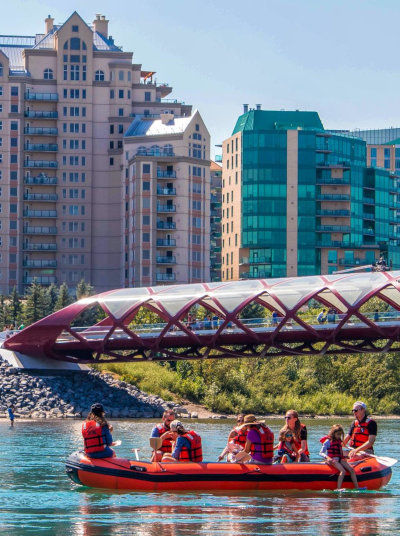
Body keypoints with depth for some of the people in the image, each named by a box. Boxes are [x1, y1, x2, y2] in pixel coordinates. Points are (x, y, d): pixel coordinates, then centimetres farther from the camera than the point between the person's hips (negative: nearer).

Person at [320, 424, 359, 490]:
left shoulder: (339, 441, 18)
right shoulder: (328, 441, -4)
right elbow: (321, 453, -8)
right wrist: (327, 457, -24)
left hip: (339, 459, 7)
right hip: (332, 460, -7)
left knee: (351, 470, -9)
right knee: (343, 471, -29)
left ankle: (357, 488, -9)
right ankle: (338, 489, -34)